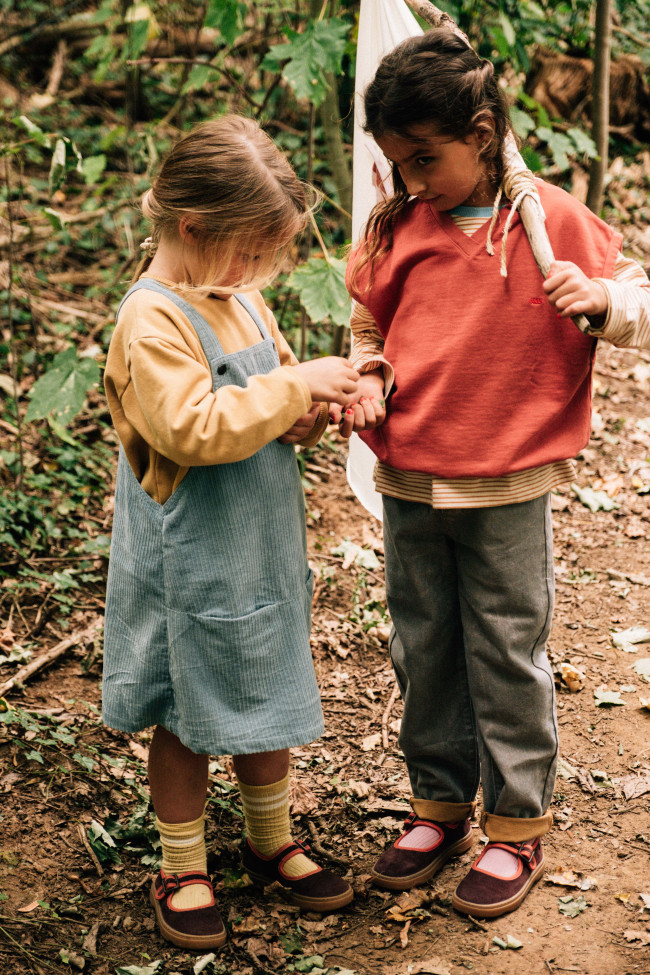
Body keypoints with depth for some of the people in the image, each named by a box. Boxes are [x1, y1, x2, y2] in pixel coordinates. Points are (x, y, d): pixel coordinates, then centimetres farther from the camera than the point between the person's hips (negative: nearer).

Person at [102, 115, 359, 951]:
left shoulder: (238, 297, 6)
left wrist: (320, 403, -5)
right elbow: (194, 428, -31)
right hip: (193, 563, -8)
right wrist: (296, 386, -27)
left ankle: (272, 843, 39)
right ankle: (182, 871, 27)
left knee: (264, 701, 21)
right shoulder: (150, 323, -21)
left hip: (261, 549, 8)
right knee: (188, 718, 8)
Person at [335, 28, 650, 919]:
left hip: (507, 492, -4)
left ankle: (519, 828, 21)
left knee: (507, 656, 5)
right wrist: (366, 377, -5)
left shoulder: (553, 220, -9)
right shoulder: (394, 228, 2)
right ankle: (440, 804, 33)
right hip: (408, 485, 5)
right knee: (423, 651, 15)